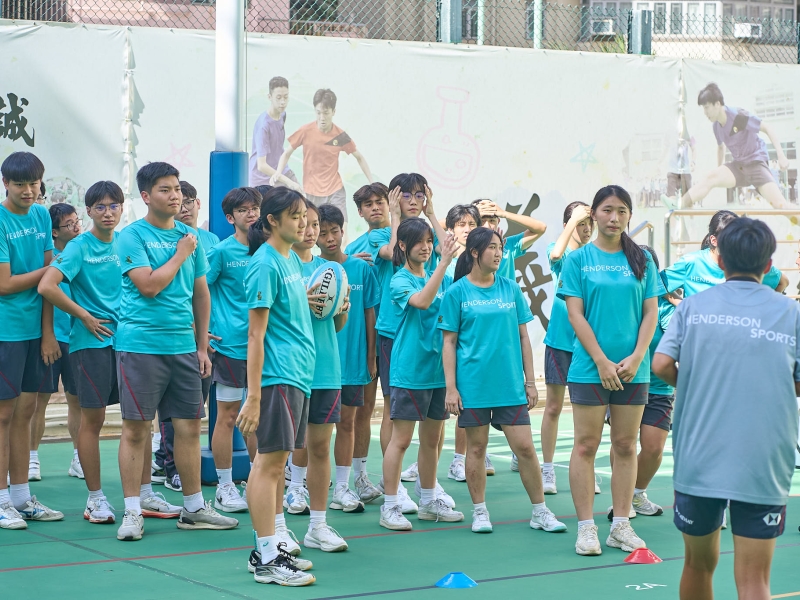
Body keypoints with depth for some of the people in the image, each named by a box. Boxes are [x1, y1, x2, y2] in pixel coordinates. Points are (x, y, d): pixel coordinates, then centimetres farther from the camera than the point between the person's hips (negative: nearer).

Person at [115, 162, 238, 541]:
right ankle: (132, 513, 6)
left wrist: (202, 346, 15)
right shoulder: (132, 236, -4)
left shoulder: (190, 237, 12)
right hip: (140, 345, -5)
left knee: (189, 426, 8)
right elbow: (149, 285, -16)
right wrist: (181, 254, -6)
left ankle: (194, 509, 18)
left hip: (183, 346, 5)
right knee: (135, 428, -1)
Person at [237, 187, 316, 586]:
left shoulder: (292, 260, 14)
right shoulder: (266, 264, -12)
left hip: (298, 374, 9)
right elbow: (256, 334, -16)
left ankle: (278, 541, 20)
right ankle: (267, 559, -4)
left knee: (276, 460, 14)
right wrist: (253, 397, -19)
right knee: (269, 461, -6)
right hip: (277, 375, -9)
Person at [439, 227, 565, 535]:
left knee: (525, 447, 0)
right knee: (476, 447, 5)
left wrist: (530, 381, 7)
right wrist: (450, 387, -6)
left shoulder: (511, 289, 7)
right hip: (473, 384, -2)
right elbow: (449, 342, 0)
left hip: (510, 383, 2)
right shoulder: (457, 292, -1)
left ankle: (540, 511, 11)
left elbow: (523, 337, 11)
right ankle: (479, 512, 18)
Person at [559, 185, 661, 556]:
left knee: (625, 445, 6)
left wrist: (636, 358, -9)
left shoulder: (641, 260, 7)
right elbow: (576, 315, -4)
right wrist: (602, 362, -11)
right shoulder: (578, 259, 1)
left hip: (633, 369, 2)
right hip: (589, 367, -2)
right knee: (586, 445, -1)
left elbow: (651, 313, 5)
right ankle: (586, 528, 4)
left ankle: (621, 526, 13)